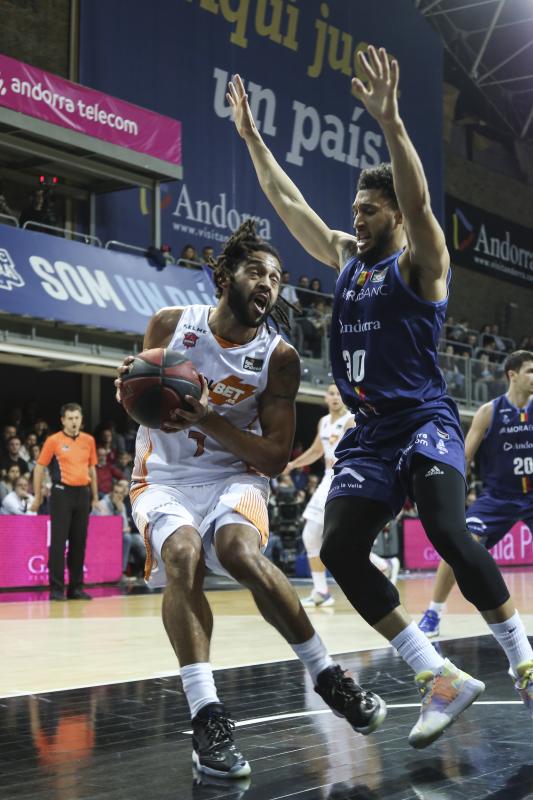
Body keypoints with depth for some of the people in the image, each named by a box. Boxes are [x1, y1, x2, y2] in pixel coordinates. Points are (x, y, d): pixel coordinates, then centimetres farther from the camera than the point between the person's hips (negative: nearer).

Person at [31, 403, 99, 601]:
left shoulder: (88, 440, 9)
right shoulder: (53, 440, -2)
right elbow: (39, 468, 2)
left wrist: (95, 497, 16)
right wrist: (37, 497, 1)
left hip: (83, 493, 4)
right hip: (62, 492, -4)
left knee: (79, 542, 7)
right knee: (58, 542, -6)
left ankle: (76, 587, 14)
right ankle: (56, 588, -2)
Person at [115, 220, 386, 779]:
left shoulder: (279, 357, -6)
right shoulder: (169, 325, -4)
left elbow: (276, 458, -8)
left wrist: (208, 418, -22)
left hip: (234, 476, 0)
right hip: (165, 478, 1)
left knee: (242, 552, -32)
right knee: (184, 555, -31)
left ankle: (326, 676, -12)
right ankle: (206, 715, -29)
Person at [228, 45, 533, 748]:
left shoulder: (420, 263, -2)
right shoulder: (346, 258, 17)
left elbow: (418, 200, -22)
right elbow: (288, 202, 22)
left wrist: (389, 121, -33)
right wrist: (251, 137, 20)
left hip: (424, 421, -6)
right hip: (368, 433, 7)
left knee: (447, 532, -27)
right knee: (340, 551, -12)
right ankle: (443, 681, -8)